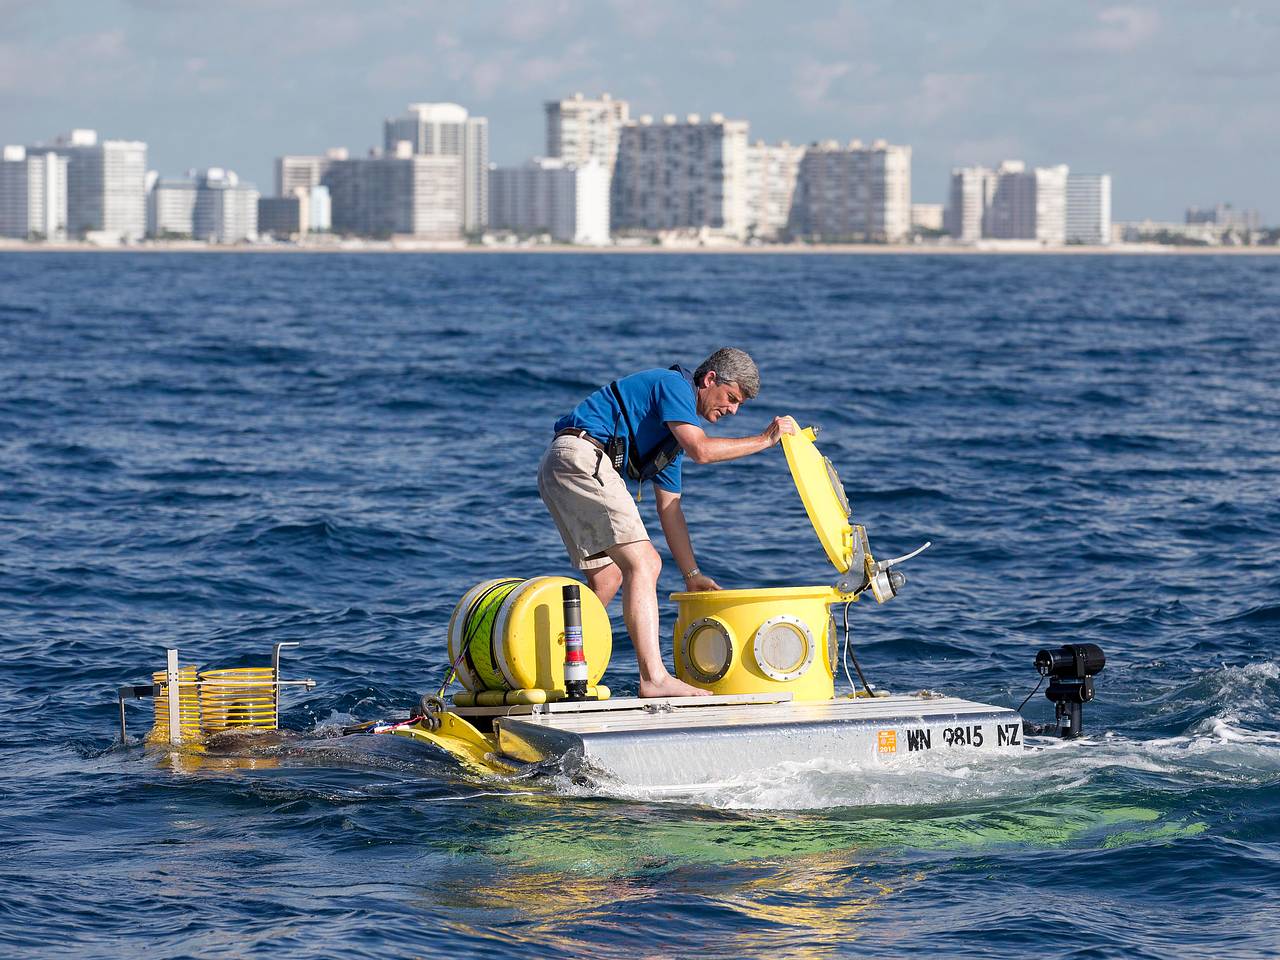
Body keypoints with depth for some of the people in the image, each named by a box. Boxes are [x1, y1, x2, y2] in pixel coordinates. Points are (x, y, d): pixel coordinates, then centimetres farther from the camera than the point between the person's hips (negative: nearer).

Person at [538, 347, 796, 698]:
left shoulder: (674, 430, 26)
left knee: (607, 576, 17)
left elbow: (669, 508, 27)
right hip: (582, 458, -11)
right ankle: (654, 678, -24)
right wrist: (765, 439, -7)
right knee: (642, 563, -15)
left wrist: (691, 574, 25)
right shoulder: (674, 384, -2)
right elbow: (700, 450, -17)